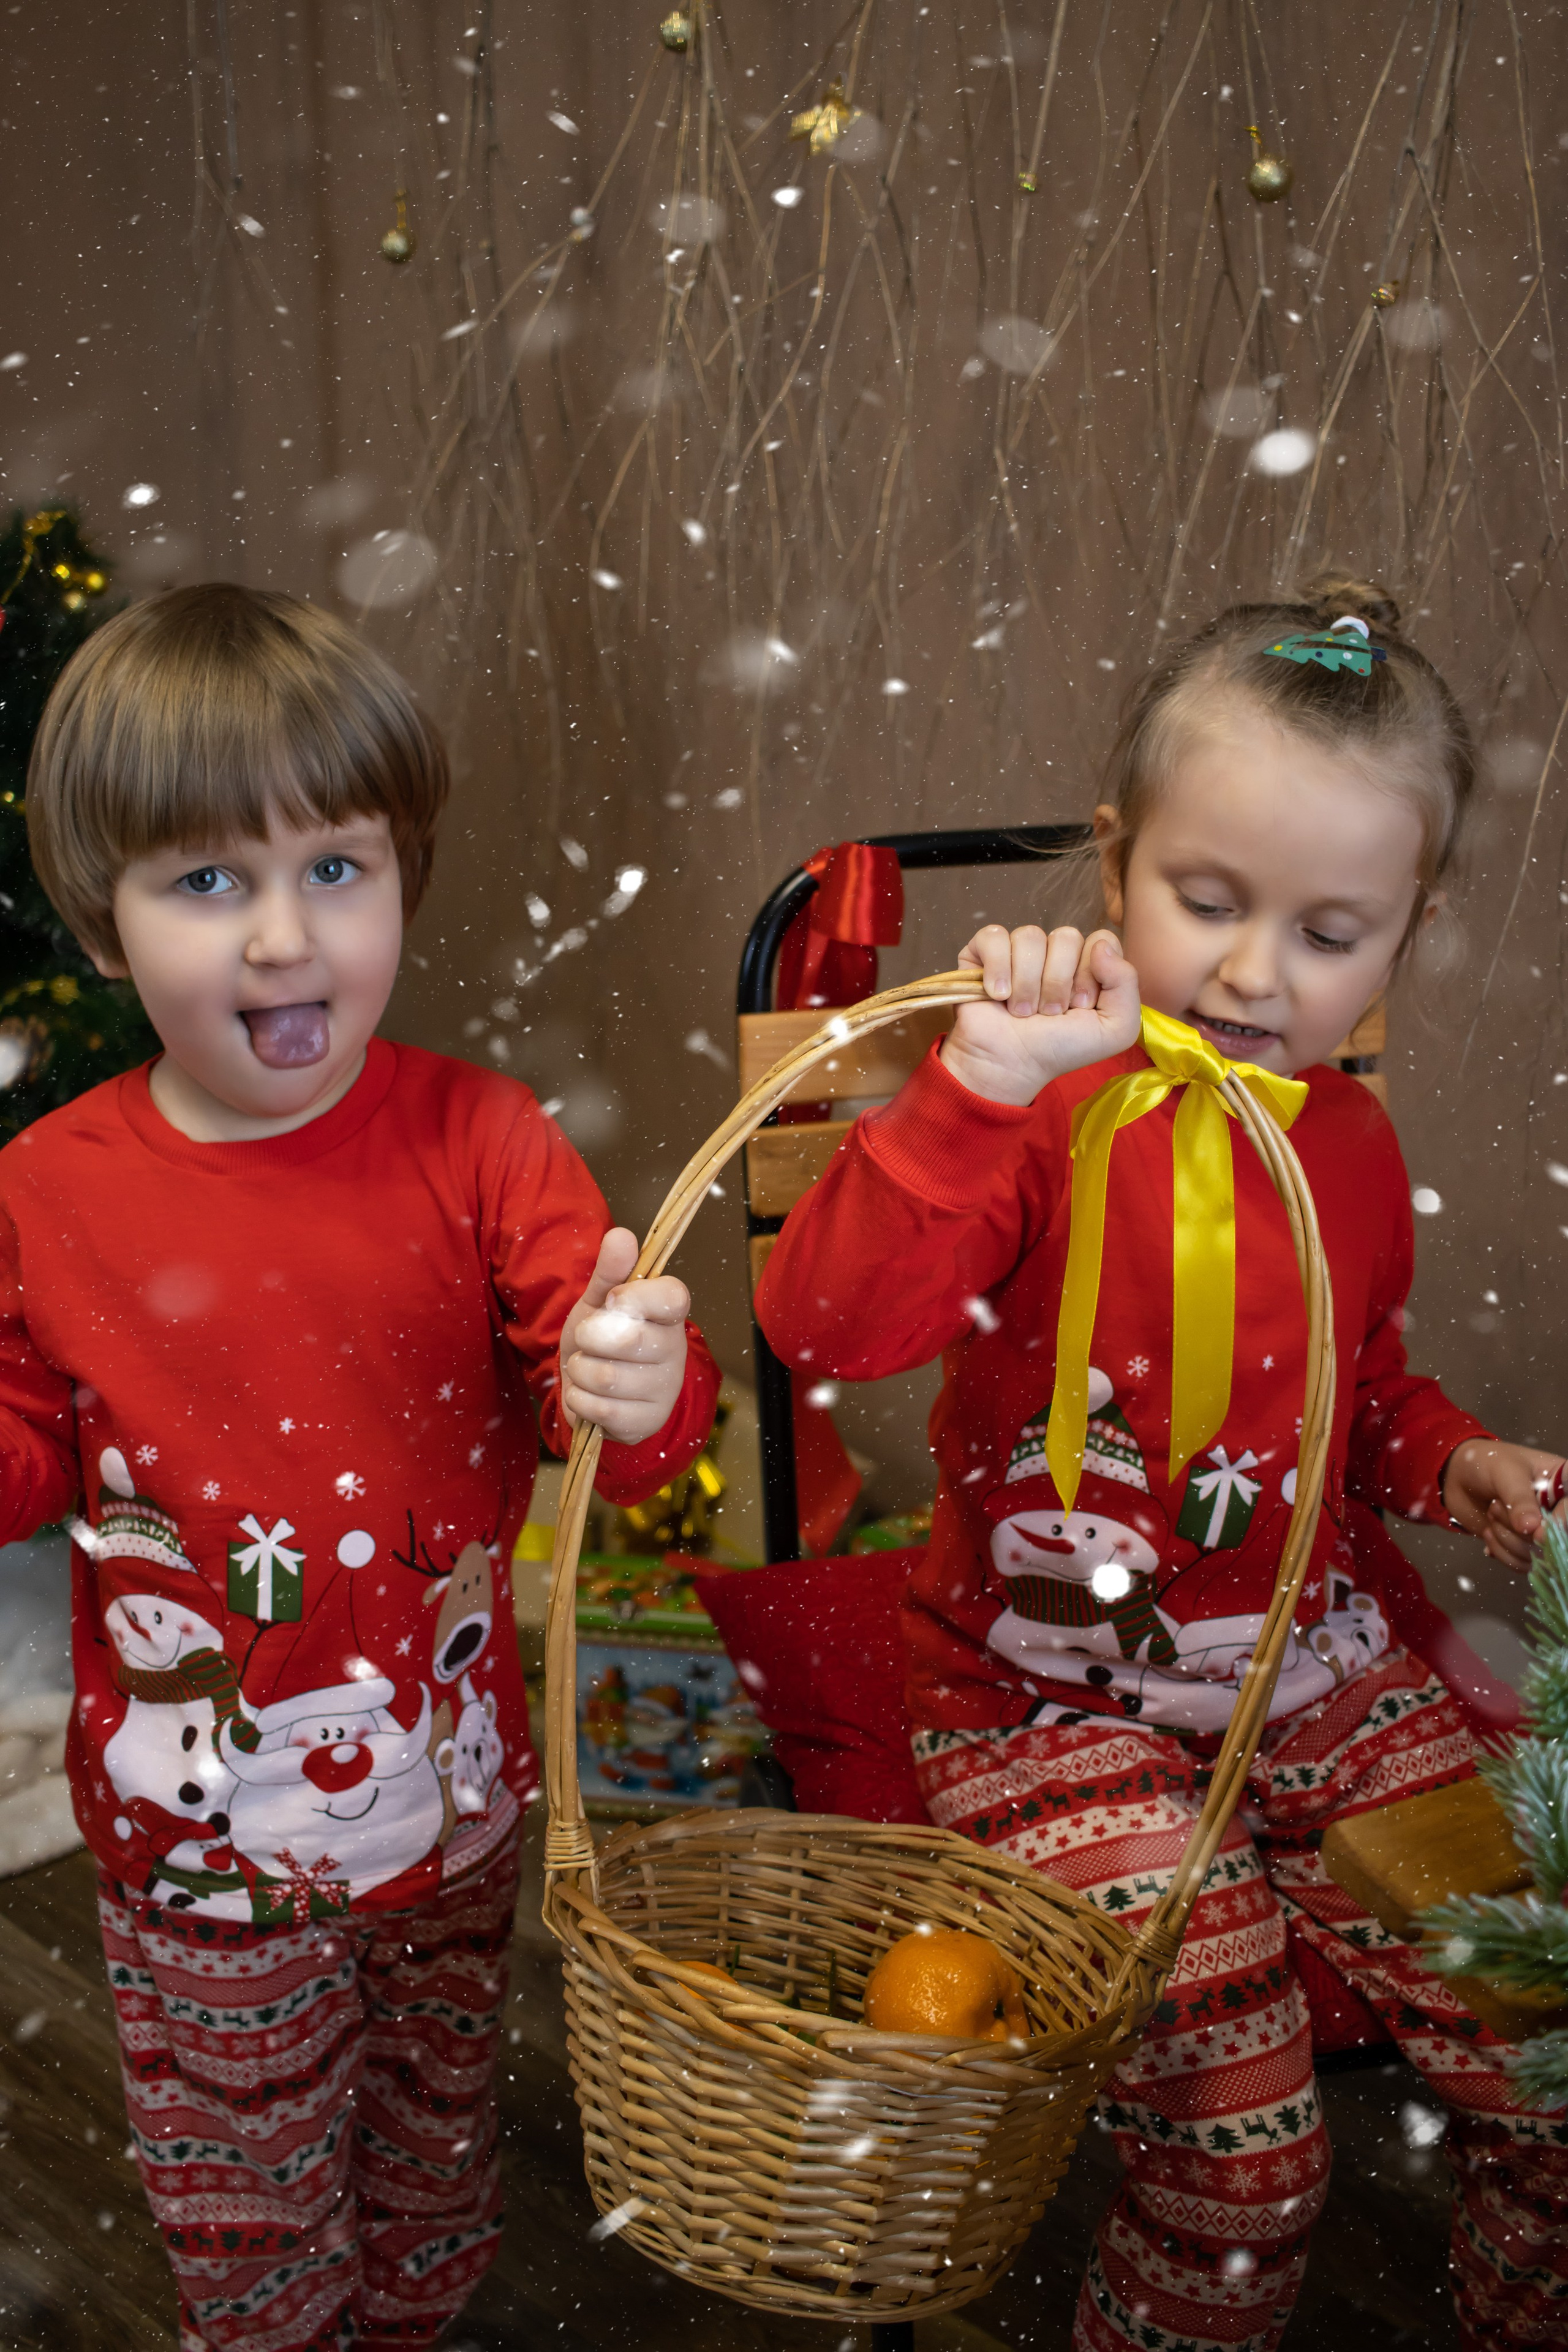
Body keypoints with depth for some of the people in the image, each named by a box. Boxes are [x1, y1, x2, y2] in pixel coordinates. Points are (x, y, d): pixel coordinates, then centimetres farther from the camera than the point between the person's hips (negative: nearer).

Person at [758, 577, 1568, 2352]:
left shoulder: (1353, 1150, 4)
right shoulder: (1041, 1108, -15)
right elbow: (824, 1322, -32)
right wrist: (978, 1084, -41)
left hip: (1319, 1673, 6)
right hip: (1059, 1706, -5)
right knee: (1241, 2146, -15)